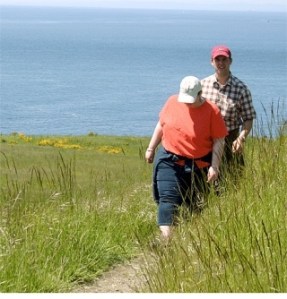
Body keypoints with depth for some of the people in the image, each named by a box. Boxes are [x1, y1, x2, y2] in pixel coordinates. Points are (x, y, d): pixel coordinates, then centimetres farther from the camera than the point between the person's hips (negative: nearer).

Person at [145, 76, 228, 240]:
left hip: (198, 166, -1)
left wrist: (214, 167, -14)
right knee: (168, 199, -12)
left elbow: (219, 140, -9)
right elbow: (161, 125, 12)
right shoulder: (173, 102, -2)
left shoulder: (212, 111, -11)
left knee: (195, 204, 9)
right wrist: (151, 148, 15)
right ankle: (166, 238, -19)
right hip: (169, 160, 1)